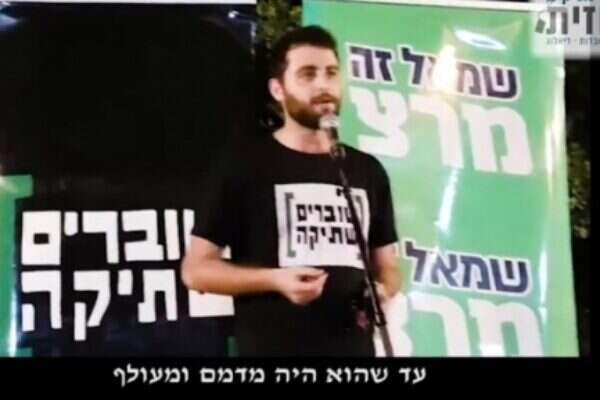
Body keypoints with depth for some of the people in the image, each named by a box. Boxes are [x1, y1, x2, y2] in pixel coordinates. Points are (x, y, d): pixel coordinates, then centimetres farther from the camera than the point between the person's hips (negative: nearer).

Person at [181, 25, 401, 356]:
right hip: (271, 349, -4)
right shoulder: (246, 166, -1)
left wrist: (382, 291, -5)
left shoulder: (368, 171, 12)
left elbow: (387, 266, 19)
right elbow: (196, 269, -2)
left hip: (354, 348, 5)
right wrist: (274, 280, -17)